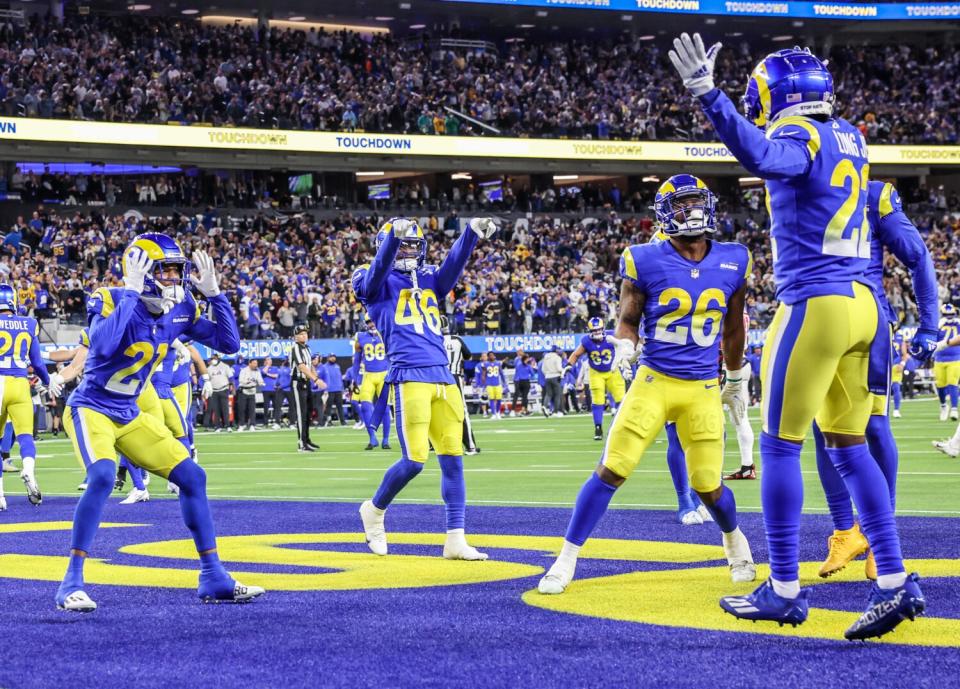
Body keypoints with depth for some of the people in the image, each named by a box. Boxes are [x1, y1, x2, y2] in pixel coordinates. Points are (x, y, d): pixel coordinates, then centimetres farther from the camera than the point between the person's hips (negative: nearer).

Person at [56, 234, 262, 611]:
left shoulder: (180, 310, -2)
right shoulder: (112, 300, -21)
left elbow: (229, 344, 0)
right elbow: (102, 346, -41)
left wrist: (214, 293, -9)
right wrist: (131, 293, -35)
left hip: (130, 415, 7)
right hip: (91, 408, -7)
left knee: (192, 477, 2)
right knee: (102, 477, -32)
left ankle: (213, 577, 11)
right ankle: (71, 583, -22)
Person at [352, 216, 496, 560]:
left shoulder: (429, 280, 21)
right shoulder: (376, 283, 7)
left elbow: (453, 263, 3)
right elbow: (380, 266, -15)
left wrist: (473, 233, -17)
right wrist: (395, 234, -36)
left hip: (443, 377, 6)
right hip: (410, 376, -5)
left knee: (452, 459, 2)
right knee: (414, 460, -9)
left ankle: (455, 540, 5)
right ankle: (374, 509, 18)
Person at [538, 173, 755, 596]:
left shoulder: (732, 263, 2)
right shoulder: (646, 261, -7)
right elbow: (628, 320, 3)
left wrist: (735, 380, 25)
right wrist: (624, 346, -19)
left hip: (703, 390, 2)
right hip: (654, 382, -2)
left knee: (707, 485, 3)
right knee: (611, 470, -10)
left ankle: (734, 540, 36)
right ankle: (566, 561, -2)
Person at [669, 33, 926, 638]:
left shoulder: (799, 137, -10)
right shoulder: (850, 138, 14)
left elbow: (761, 156, -36)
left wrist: (708, 96, -47)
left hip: (816, 304, -8)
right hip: (863, 304, 8)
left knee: (781, 446, 2)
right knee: (849, 446, 12)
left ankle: (785, 590, 5)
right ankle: (895, 582, 7)